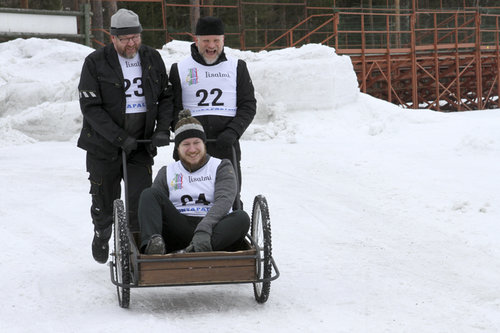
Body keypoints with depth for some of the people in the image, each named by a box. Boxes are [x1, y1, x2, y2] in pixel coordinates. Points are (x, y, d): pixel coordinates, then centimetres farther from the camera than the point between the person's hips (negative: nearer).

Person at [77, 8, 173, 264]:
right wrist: (119, 138, -21)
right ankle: (101, 236, 41)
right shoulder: (95, 63, -10)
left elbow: (166, 97, 10)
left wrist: (163, 129, -7)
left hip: (141, 146, 2)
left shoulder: (152, 58, 2)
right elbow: (90, 107, -14)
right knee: (104, 202, 11)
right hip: (103, 146, -2)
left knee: (141, 204, -7)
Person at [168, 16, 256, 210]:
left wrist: (232, 132, -7)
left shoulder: (237, 67, 14)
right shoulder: (179, 69, 12)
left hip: (226, 147, 1)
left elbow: (248, 105, 9)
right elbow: (173, 108, 9)